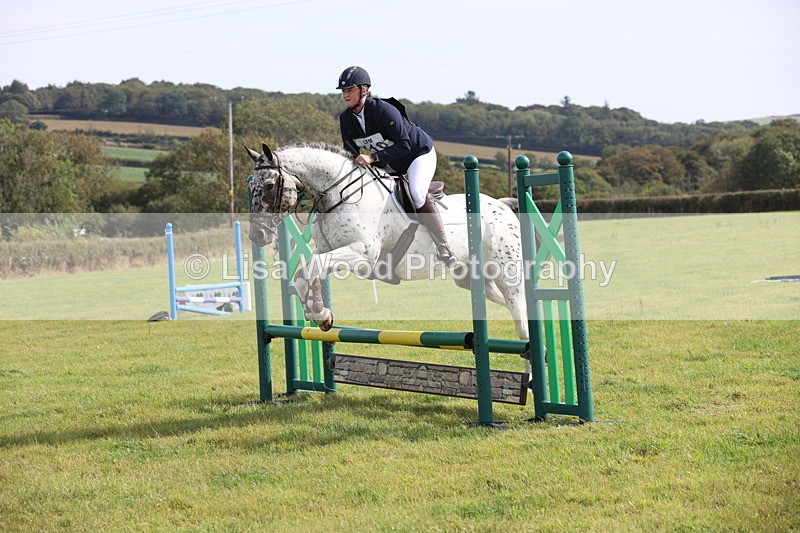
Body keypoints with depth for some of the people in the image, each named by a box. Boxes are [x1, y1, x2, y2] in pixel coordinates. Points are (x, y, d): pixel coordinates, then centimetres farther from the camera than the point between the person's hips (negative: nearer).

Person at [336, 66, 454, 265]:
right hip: (387, 164, 8)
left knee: (416, 192, -31)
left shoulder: (383, 110, -30)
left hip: (419, 153, -8)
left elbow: (404, 144, -33)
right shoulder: (345, 118, -8)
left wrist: (373, 157, -41)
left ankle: (443, 246, -26)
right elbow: (351, 152, 1)